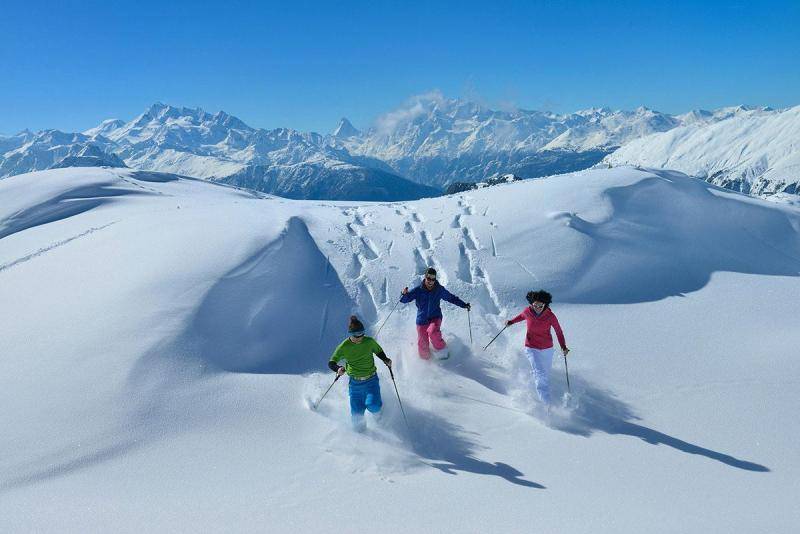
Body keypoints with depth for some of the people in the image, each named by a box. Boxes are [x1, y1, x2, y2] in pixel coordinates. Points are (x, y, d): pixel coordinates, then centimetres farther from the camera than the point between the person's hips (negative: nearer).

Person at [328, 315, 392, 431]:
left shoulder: (369, 342, -9)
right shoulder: (344, 347, -13)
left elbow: (379, 351, 10)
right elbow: (331, 363, -9)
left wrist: (386, 360, -9)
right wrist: (338, 369, -31)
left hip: (371, 379, 0)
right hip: (355, 382, 0)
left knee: (373, 406, -20)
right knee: (357, 412, -2)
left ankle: (376, 408, 19)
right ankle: (359, 426, 34)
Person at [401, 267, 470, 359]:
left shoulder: (439, 290, -4)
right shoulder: (418, 290, -8)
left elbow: (452, 298, 11)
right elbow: (404, 300, -7)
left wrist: (464, 305, 6)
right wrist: (405, 294, -29)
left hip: (435, 318, 0)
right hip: (422, 320, 0)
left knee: (433, 332, -32)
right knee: (423, 346, -2)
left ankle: (442, 351, -7)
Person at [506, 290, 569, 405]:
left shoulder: (550, 316, -15)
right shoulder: (527, 311, -12)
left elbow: (558, 331, -5)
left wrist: (563, 347, -12)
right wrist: (511, 321, 5)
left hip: (547, 349, 1)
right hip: (531, 348, -1)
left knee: (546, 374, 17)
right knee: (540, 374, -19)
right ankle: (546, 402, -20)